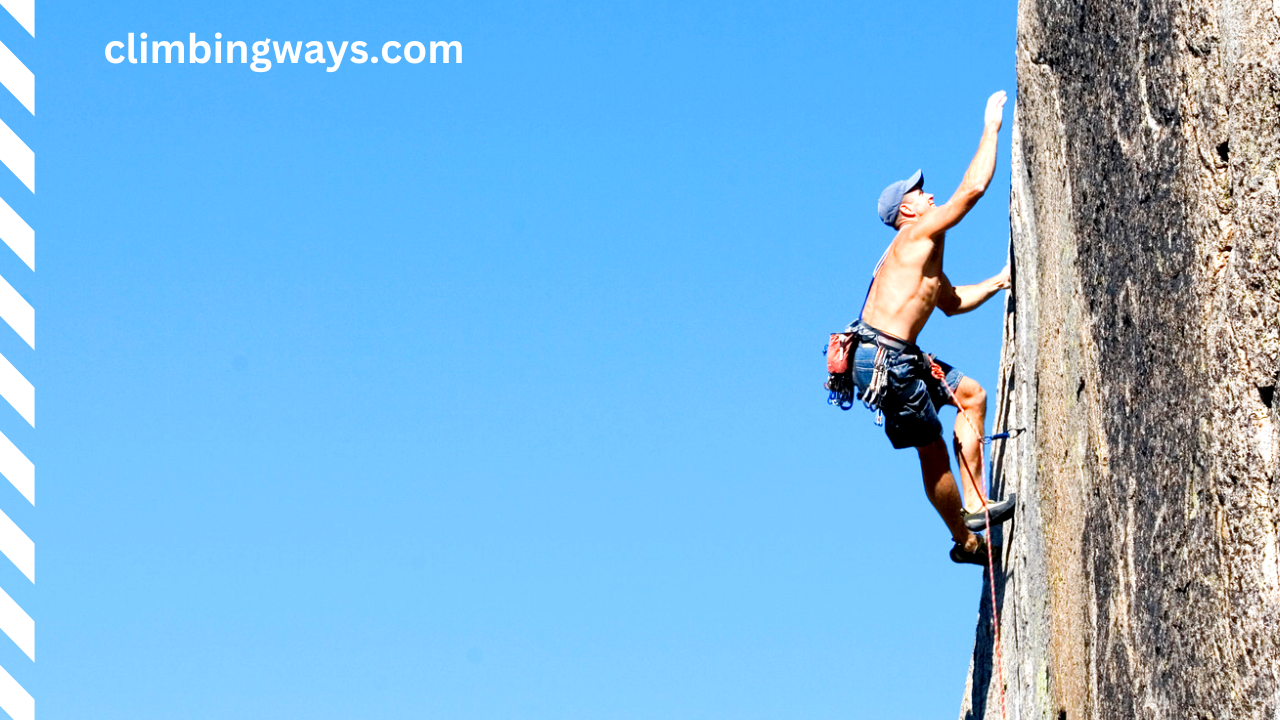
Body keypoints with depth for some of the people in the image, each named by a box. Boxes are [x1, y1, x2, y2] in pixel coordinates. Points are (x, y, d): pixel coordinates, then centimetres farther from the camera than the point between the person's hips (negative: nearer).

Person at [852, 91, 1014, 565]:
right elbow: (974, 186, -12)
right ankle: (966, 540, 10)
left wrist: (997, 283, 27)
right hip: (882, 360, -10)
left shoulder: (922, 254, 21)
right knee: (933, 451, -2)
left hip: (899, 359, 10)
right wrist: (992, 126, -3)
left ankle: (974, 507, 15)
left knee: (971, 395, 17)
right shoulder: (918, 234, -8)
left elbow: (951, 302, 36)